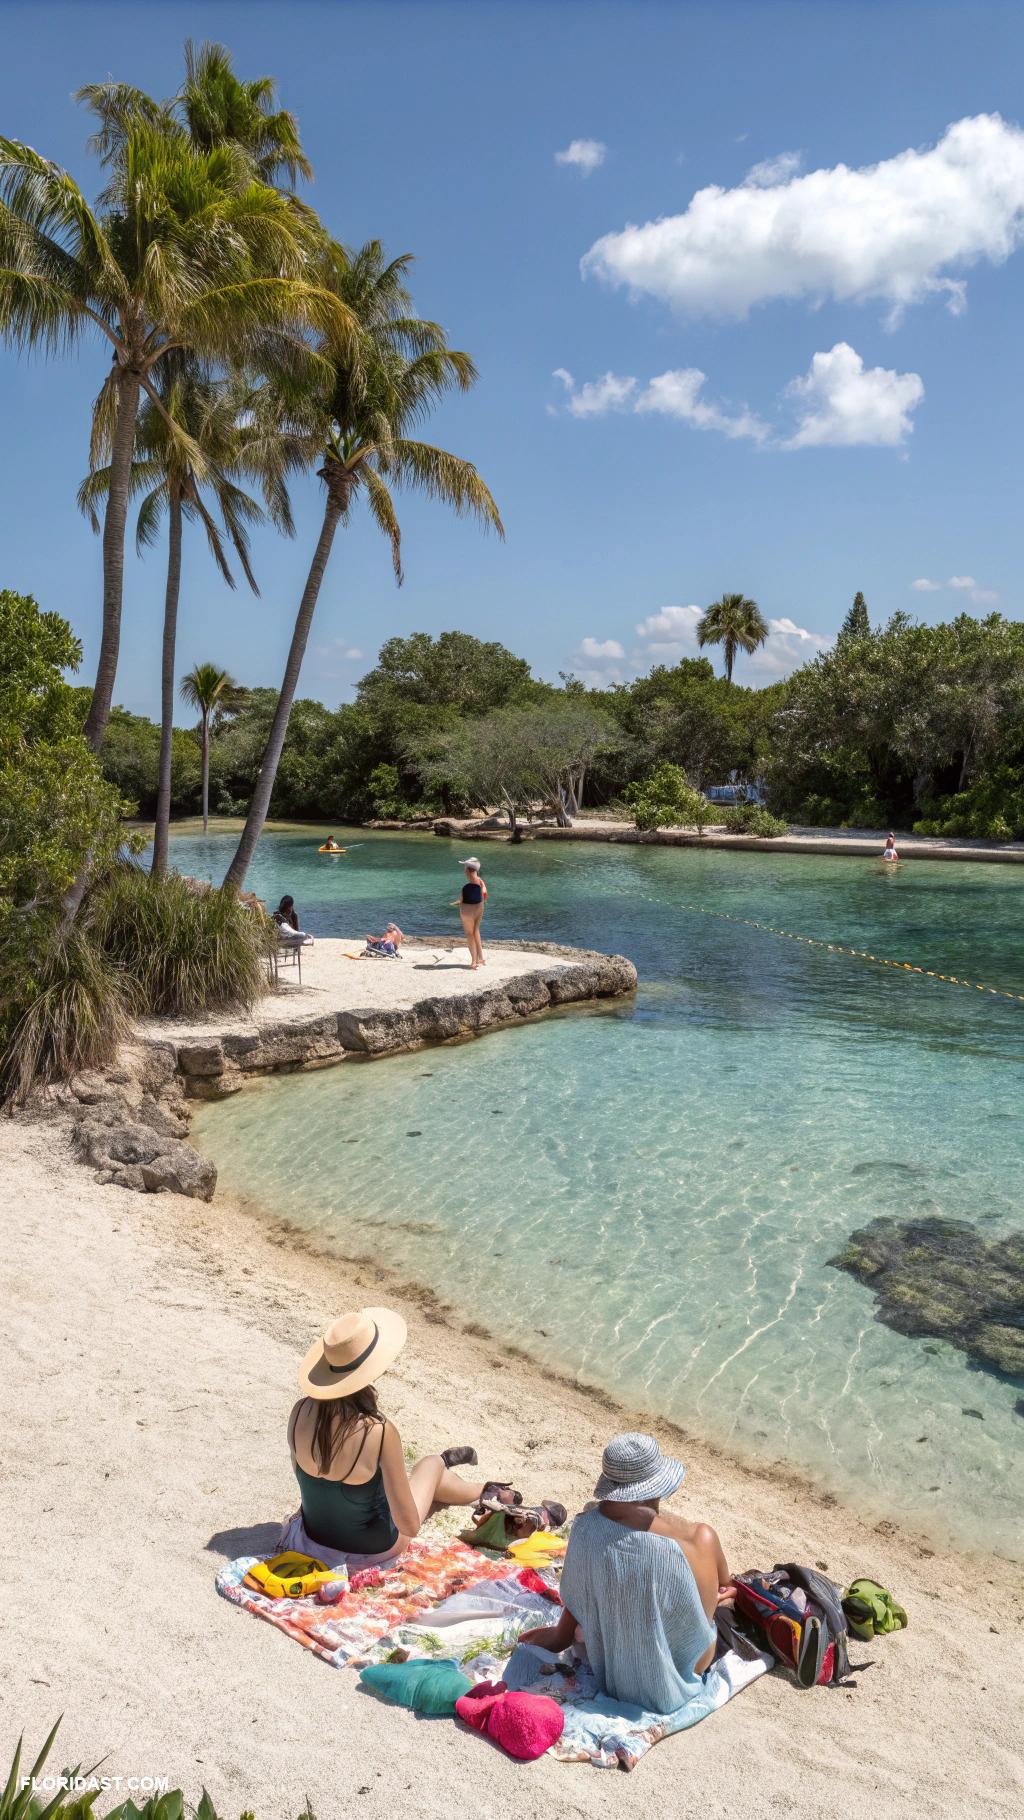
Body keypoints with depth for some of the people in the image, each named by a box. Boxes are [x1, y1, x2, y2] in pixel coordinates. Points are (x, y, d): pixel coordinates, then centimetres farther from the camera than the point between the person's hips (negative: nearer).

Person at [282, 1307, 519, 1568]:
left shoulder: (301, 1412, -18)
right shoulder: (380, 1433, -33)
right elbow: (409, 1526, -24)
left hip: (313, 1539, 4)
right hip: (371, 1551, -4)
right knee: (433, 1463, 22)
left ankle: (484, 1491, 56)